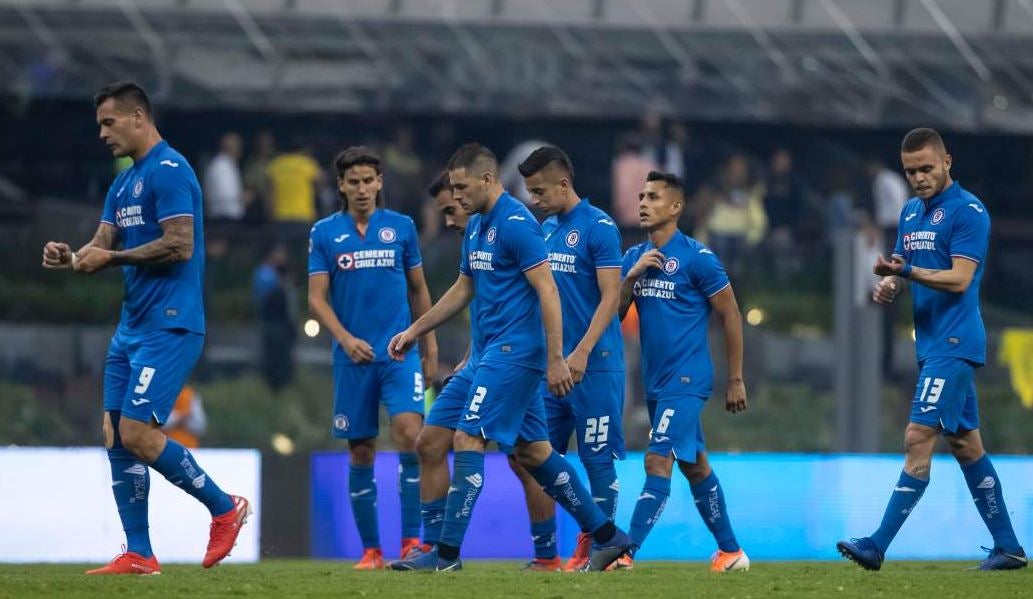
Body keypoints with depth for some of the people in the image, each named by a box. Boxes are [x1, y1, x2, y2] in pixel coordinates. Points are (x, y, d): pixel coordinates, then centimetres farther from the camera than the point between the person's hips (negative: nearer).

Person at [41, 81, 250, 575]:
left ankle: (225, 509, 2)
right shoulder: (124, 183, 18)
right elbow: (101, 247, 15)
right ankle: (138, 555, 7)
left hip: (168, 325, -10)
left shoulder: (168, 171, -12)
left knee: (137, 433, -15)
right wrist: (71, 258, -7)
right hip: (132, 326, 10)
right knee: (115, 436, 4)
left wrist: (112, 257, -16)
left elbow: (181, 246, -20)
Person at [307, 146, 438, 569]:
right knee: (361, 452, 3)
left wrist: (429, 349, 14)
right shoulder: (324, 233, 5)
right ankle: (371, 549, 11)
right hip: (353, 357, 1)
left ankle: (411, 540, -16)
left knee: (409, 433, -19)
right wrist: (345, 339, -14)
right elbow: (316, 298, 1)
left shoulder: (401, 227, 7)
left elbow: (418, 290, 14)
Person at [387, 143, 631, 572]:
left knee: (467, 439, -12)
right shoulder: (476, 226, 15)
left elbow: (547, 291, -18)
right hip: (496, 352, 10)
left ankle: (447, 553, -11)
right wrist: (414, 331, 24)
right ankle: (607, 536, 17)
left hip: (513, 353, -10)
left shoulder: (516, 223, -14)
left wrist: (556, 359, -21)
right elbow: (463, 290, 26)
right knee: (532, 452, 11)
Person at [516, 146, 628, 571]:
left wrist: (582, 352, -21)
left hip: (594, 365, -8)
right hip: (551, 363, 8)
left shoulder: (599, 227, -9)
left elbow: (610, 296, -14)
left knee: (597, 458, -2)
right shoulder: (546, 229, 14)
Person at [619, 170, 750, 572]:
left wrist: (736, 380, -5)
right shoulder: (634, 257, 9)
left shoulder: (697, 258, -10)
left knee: (658, 461, -17)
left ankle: (626, 551, -23)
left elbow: (730, 317, -5)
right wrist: (631, 276, -10)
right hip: (655, 382, 8)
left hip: (686, 381, -8)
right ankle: (731, 551, 24)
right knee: (694, 467, 14)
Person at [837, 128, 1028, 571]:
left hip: (954, 343, -10)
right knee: (965, 445, 11)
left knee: (919, 439, -14)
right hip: (933, 343, 10)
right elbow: (905, 270, 21)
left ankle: (878, 546, -19)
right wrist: (888, 286, -2)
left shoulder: (968, 211, -10)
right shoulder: (910, 212, 16)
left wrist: (907, 272, -30)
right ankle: (1008, 547, 16)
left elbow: (960, 278, -18)